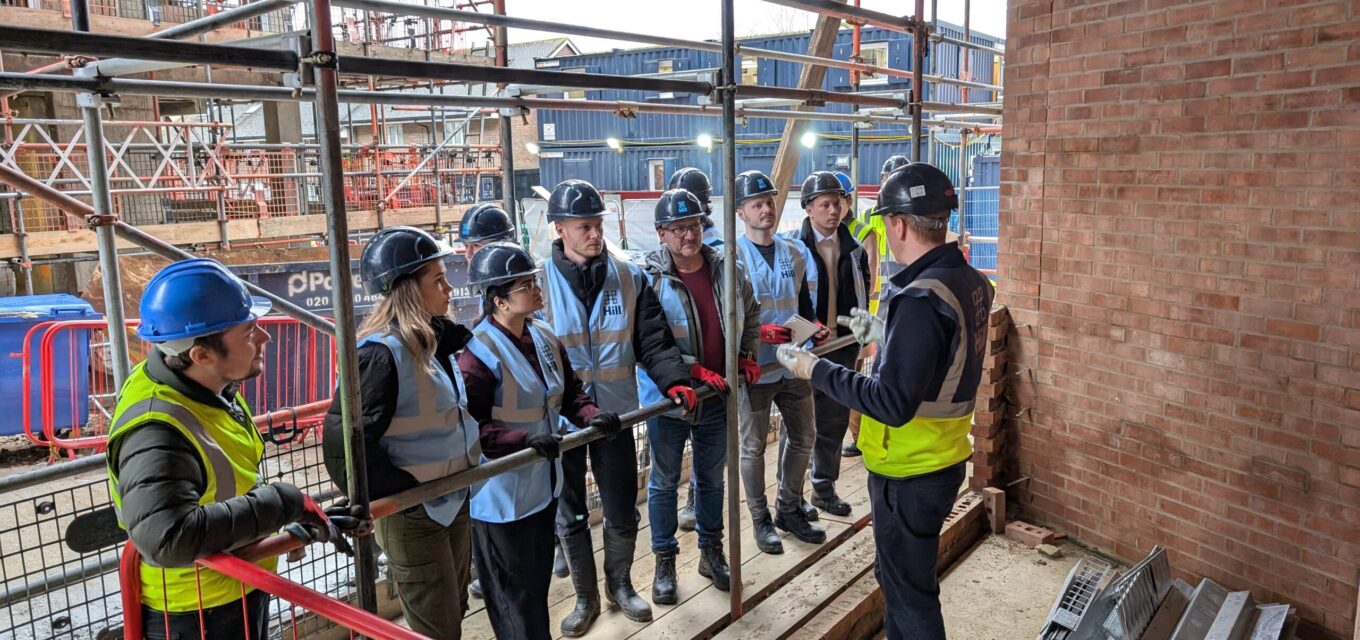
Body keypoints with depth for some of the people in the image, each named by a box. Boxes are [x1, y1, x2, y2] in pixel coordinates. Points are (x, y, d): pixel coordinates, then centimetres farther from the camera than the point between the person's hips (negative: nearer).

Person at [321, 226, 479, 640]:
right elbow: (345, 440, -27)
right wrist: (399, 491, -21)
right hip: (413, 515, -8)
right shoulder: (382, 352, -24)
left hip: (454, 501, 8)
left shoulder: (434, 338, 4)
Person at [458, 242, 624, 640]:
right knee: (516, 593, 10)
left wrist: (593, 416, -8)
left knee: (539, 581, 24)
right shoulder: (480, 352, -23)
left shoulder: (544, 338, 3)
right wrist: (526, 441, -34)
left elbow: (570, 393, 12)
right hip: (501, 494, -8)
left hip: (543, 484, 8)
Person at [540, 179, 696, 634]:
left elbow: (653, 341, -3)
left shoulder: (630, 278, -1)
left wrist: (674, 380, -20)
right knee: (570, 516, 14)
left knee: (623, 513, 13)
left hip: (616, 415, 1)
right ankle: (585, 597, 35)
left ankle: (620, 585, 40)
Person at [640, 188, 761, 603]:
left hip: (717, 397, 4)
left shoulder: (726, 270, -2)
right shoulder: (650, 279, -15)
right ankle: (664, 561, 30)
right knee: (664, 482, 12)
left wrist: (747, 356, 4)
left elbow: (751, 316, 15)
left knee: (712, 478, 19)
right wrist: (692, 370, -24)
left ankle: (711, 552, 38)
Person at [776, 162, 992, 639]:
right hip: (944, 459, 9)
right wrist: (883, 333, 18)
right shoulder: (970, 281, 1)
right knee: (900, 576, 26)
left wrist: (816, 370, -22)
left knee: (910, 592, 10)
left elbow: (894, 404, -29)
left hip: (910, 473, -9)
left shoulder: (920, 298, -28)